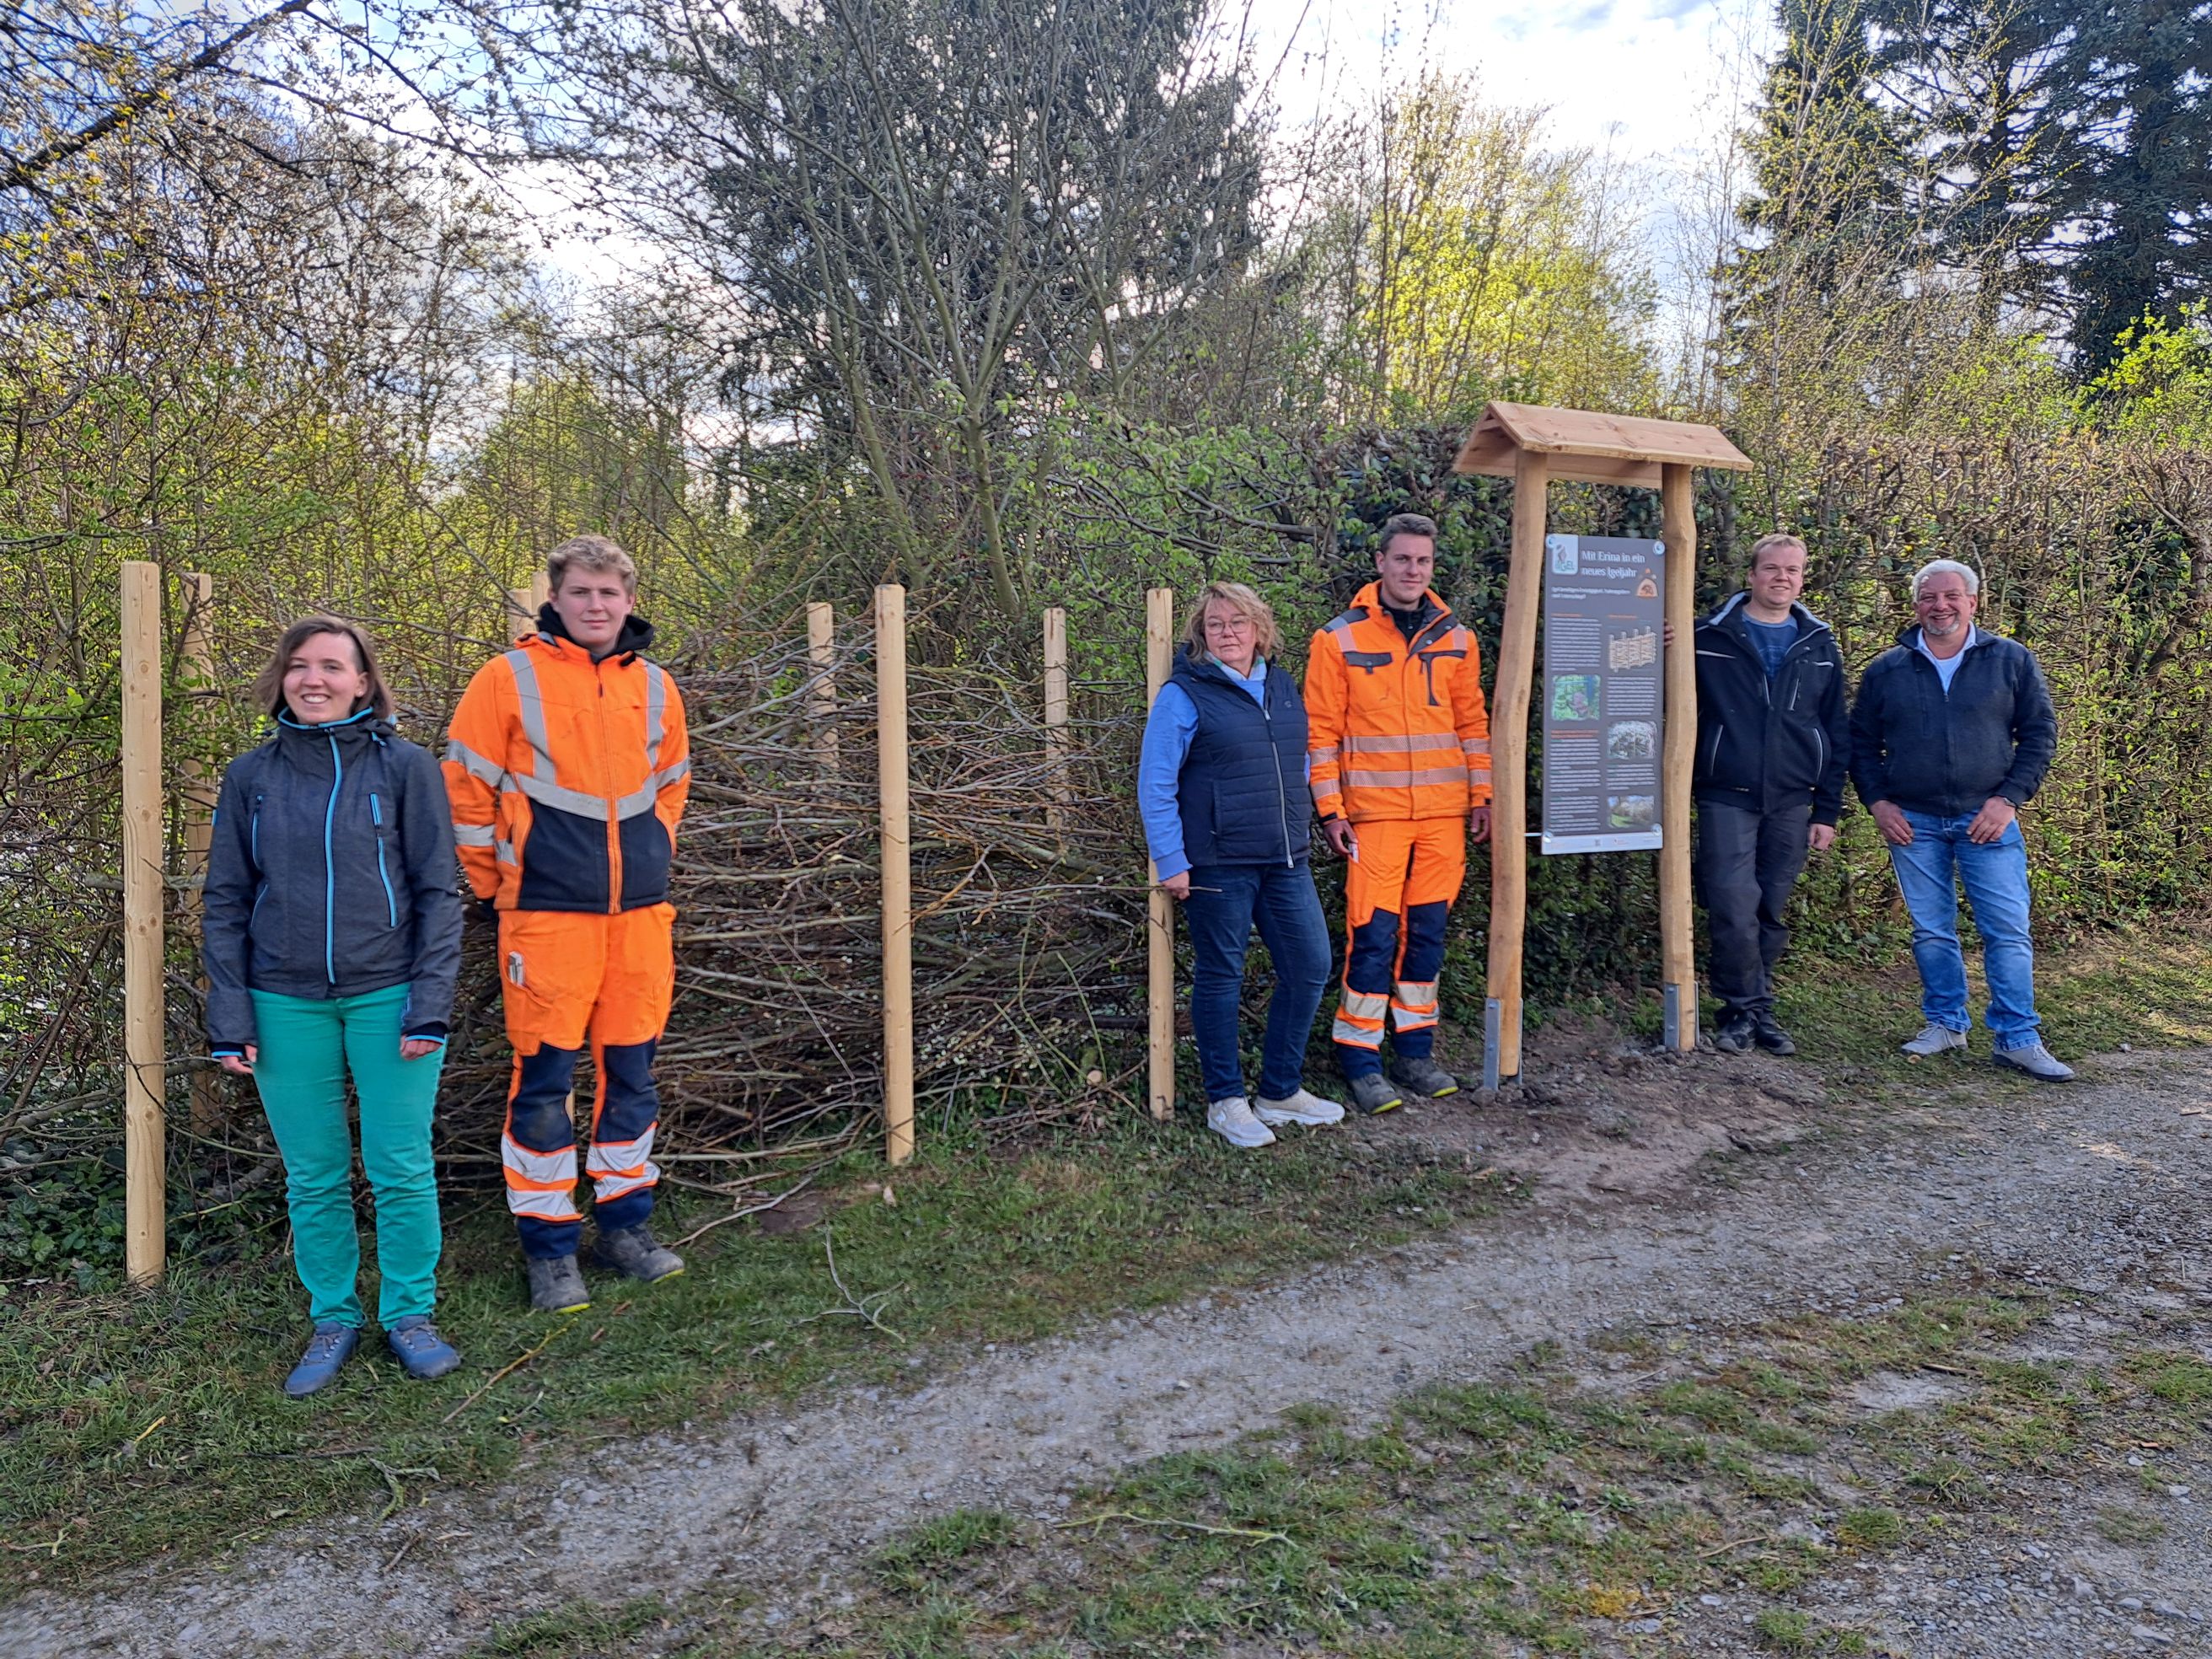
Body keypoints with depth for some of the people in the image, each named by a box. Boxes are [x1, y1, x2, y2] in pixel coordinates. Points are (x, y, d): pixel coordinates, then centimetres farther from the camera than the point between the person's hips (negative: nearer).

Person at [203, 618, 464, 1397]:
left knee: (402, 1168, 2)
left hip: (388, 996, -2)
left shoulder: (406, 767, -2)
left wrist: (430, 1006, -9)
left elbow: (438, 892, -2)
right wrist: (230, 1018, 1)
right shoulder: (251, 776, 5)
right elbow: (225, 901, 8)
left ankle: (409, 1314, 19)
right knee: (313, 1175, 9)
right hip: (286, 1004, 2)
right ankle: (333, 1318, 25)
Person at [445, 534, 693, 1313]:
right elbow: (466, 787, 0)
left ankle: (625, 1221, 26)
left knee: (631, 1069, 11)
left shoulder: (654, 686, 10)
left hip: (640, 911, 4)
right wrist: (492, 884, 2)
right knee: (543, 1077, 1)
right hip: (548, 912, -4)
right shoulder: (511, 678, -3)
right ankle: (549, 1246, 14)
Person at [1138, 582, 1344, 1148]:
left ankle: (1280, 1090, 24)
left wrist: (1299, 830, 17)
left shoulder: (1283, 686, 11)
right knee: (1220, 978, 4)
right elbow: (1154, 785, -9)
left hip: (1285, 862, 6)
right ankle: (1226, 1101, 18)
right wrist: (1171, 861, -13)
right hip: (1217, 864, -6)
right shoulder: (1184, 695, -8)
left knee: (1310, 967, 8)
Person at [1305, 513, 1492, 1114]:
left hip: (1443, 812, 4)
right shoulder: (1340, 639, -2)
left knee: (1427, 931, 9)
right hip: (1374, 812, -4)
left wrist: (1481, 796, 9)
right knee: (1373, 934, -5)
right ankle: (1359, 1059, 6)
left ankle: (1415, 1051, 20)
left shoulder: (1455, 638, 10)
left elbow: (1472, 722, 14)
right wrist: (1330, 808, -8)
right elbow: (1321, 730, -3)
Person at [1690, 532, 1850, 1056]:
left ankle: (1758, 1009, 22)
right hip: (1727, 800, -3)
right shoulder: (1708, 639, 0)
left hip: (1792, 805, 3)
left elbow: (1837, 734, 12)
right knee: (1734, 911, -9)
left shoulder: (1820, 648, 10)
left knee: (1771, 915, 9)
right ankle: (1743, 1010, 7)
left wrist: (1827, 811, 7)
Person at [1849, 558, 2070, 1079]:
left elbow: (2040, 734, 4)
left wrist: (2009, 798, -7)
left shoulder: (2012, 660, 3)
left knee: (2008, 932, -3)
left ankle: (2018, 1039, 5)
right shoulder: (1886, 670, 6)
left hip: (1987, 819, -1)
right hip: (1913, 823, 2)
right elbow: (1861, 742, 11)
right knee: (1931, 932, 9)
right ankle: (1945, 1024, 22)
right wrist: (1877, 802, -1)